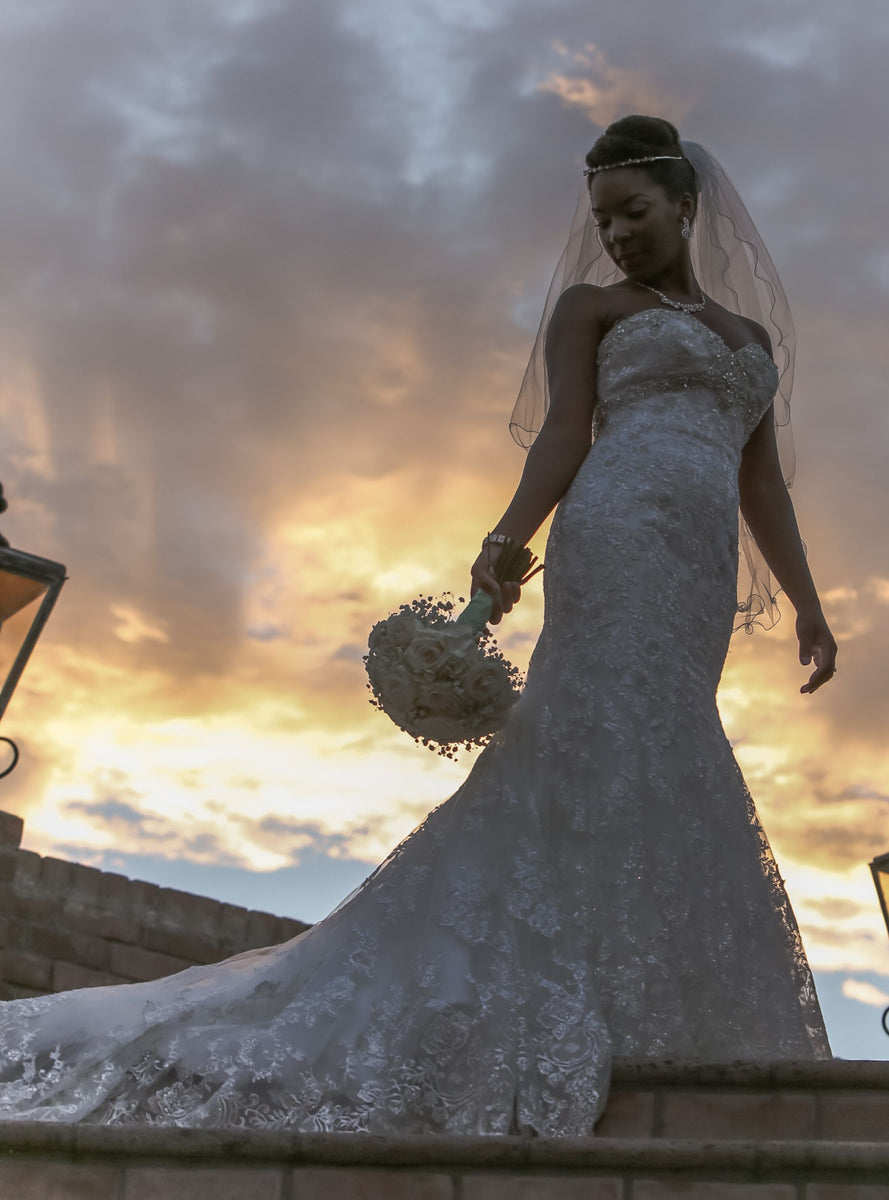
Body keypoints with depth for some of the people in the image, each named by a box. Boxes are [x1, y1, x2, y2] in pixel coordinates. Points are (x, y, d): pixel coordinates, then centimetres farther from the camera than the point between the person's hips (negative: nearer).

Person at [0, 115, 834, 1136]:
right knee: (641, 774, -20)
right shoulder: (588, 306, 15)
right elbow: (563, 432, 0)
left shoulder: (751, 338, 30)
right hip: (618, 542, -5)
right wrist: (506, 540, -17)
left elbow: (765, 489, 25)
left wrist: (809, 606, 15)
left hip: (696, 583, 5)